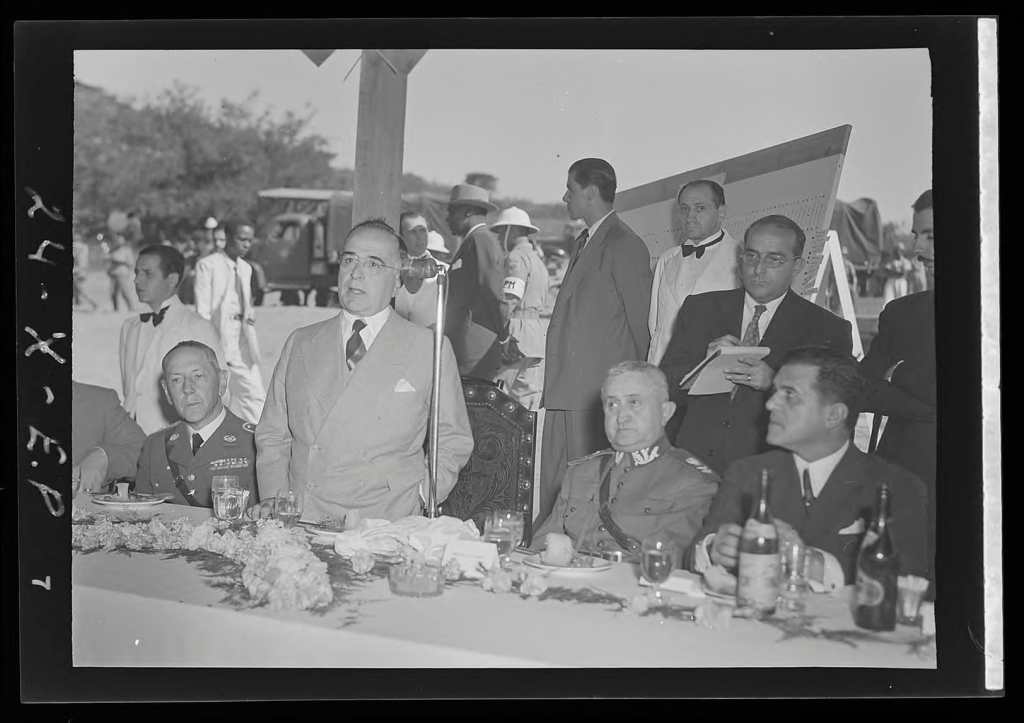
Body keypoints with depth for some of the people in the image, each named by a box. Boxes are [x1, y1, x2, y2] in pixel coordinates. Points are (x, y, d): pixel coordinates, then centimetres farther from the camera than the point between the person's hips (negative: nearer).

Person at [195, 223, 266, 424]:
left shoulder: (246, 268, 17)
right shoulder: (207, 265, -3)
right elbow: (202, 309, -7)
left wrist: (250, 316, 6)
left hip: (243, 338, 6)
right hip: (219, 337, -6)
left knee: (255, 395, -4)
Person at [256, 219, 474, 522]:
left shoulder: (430, 349, 5)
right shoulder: (299, 343, 14)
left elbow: (453, 443, 11)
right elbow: (272, 436, 17)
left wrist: (415, 504, -3)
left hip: (385, 527, -2)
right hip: (299, 527, 2)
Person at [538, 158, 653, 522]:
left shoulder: (624, 246, -8)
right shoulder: (584, 243, 20)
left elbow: (640, 325, -7)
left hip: (600, 394, -9)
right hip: (564, 393, 9)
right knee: (552, 489, 9)